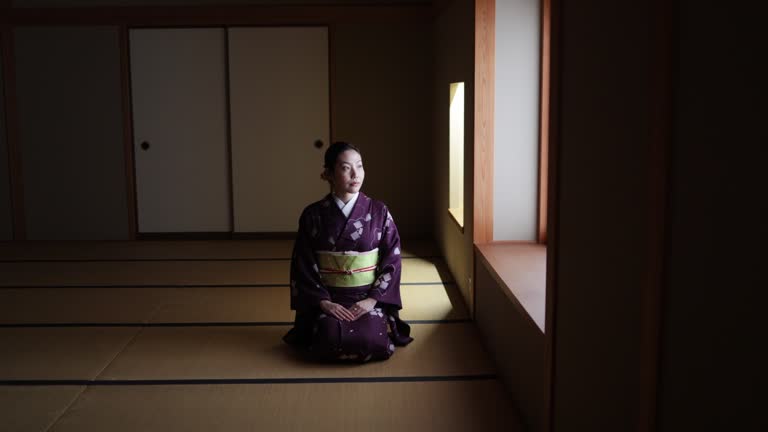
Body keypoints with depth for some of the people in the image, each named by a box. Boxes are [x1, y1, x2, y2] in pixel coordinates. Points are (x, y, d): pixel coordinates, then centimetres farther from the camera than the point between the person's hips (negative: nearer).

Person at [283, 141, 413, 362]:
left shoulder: (379, 212, -2)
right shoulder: (313, 215, -3)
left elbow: (392, 260, -1)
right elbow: (303, 266, -1)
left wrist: (373, 299, -12)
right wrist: (322, 301, -12)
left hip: (369, 297, 0)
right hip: (328, 298, 0)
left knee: (371, 340, -26)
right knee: (332, 340, -27)